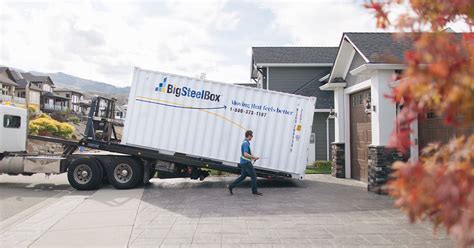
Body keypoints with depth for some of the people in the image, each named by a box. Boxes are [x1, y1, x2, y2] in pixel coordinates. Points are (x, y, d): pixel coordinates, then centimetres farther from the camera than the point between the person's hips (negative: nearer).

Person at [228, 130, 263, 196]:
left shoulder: (245, 142, 14)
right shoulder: (246, 143, -19)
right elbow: (246, 155, -28)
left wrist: (253, 157, 15)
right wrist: (254, 157, -18)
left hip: (244, 162, 10)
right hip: (246, 163, -10)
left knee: (243, 176, 14)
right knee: (254, 176, 1)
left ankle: (231, 186, 12)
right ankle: (254, 191, 12)